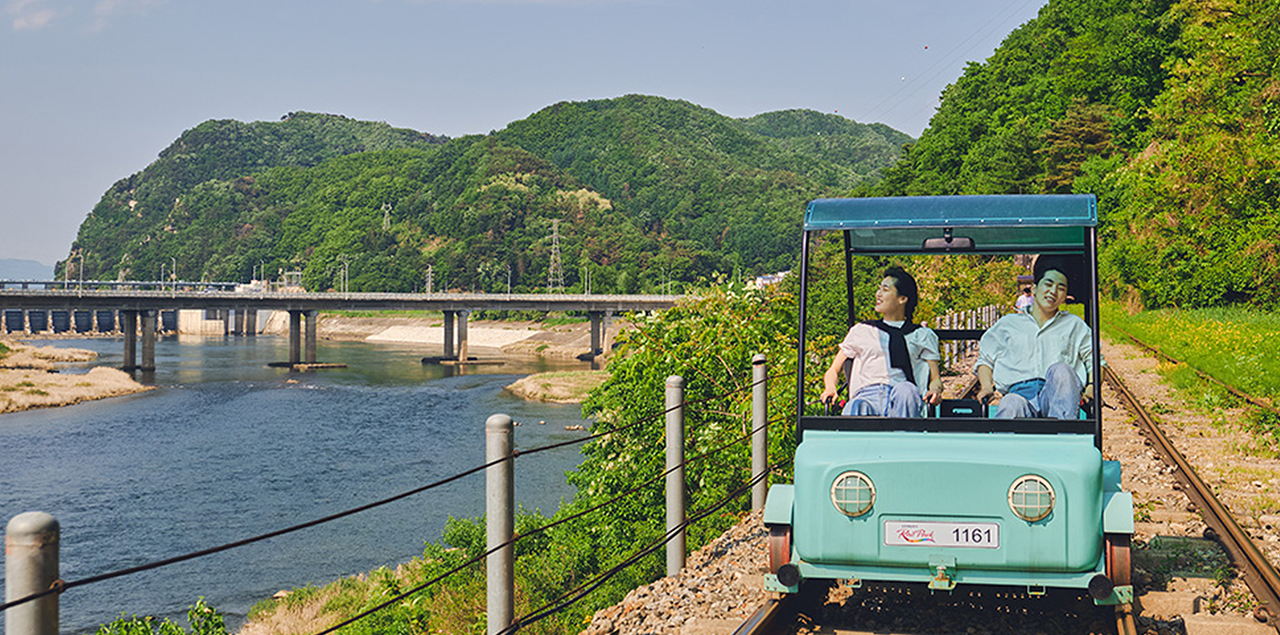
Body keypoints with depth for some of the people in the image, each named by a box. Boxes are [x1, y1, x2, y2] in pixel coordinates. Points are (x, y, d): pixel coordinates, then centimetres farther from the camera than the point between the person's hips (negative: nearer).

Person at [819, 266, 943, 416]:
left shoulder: (922, 335, 26)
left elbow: (935, 378, 20)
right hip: (867, 396, 1)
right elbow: (834, 370, 27)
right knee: (855, 407, -39)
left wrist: (935, 390, -7)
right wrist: (830, 388, 1)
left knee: (905, 389, -40)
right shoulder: (861, 330, 30)